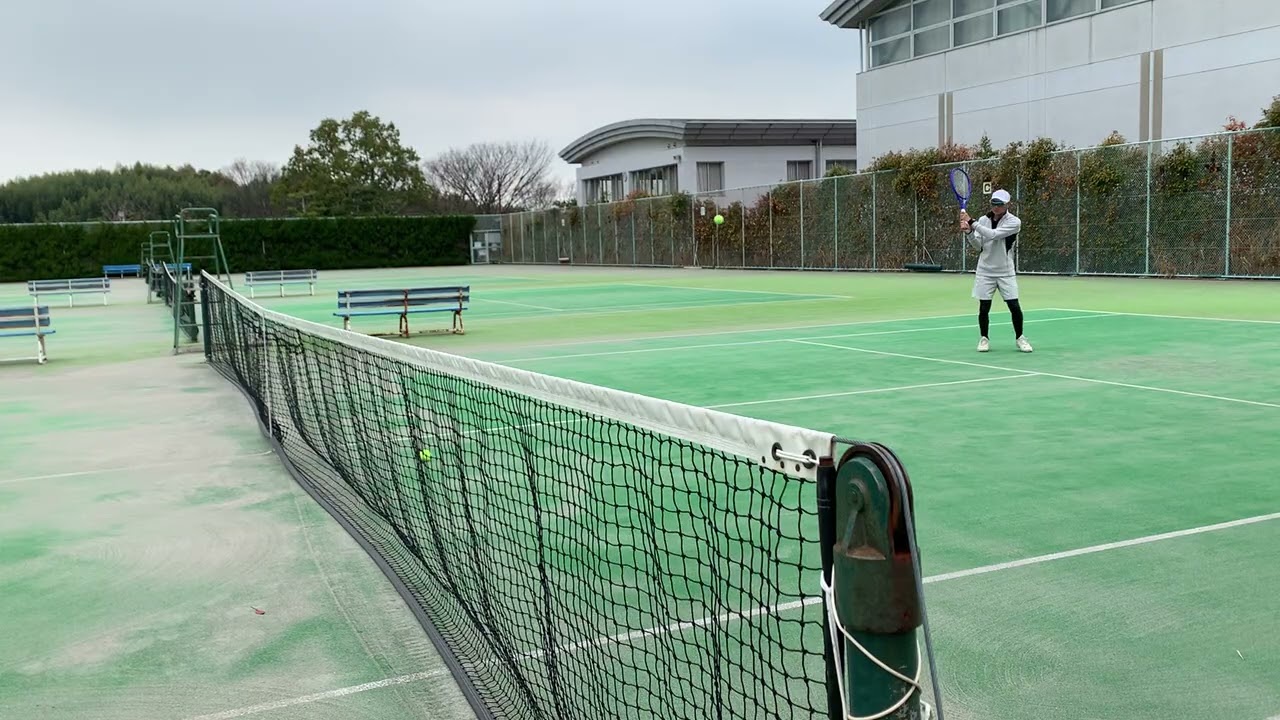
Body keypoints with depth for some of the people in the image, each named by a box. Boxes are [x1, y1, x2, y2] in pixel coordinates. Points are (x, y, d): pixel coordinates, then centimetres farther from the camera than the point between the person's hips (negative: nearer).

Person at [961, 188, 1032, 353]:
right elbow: (978, 246, 0)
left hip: (1005, 272, -2)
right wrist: (969, 232, -18)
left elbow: (993, 235, -23)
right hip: (985, 271, 2)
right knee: (984, 308, 0)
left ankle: (1019, 338, 15)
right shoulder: (983, 220, 2)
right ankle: (984, 338, 19)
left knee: (1015, 307, -4)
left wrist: (972, 222, -24)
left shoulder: (1014, 222, -10)